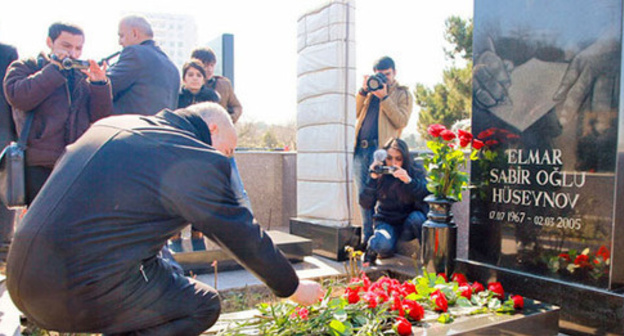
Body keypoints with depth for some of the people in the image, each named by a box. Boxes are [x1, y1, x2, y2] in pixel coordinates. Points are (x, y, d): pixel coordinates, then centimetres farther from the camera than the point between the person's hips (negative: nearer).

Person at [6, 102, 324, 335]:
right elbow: (242, 234, -3)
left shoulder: (110, 124, 13)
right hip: (82, 290, -9)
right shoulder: (197, 160, -11)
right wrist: (293, 287, 10)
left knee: (160, 273, 25)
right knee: (203, 305, 3)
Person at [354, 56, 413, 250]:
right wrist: (363, 91, 1)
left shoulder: (402, 94, 10)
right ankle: (366, 239, 15)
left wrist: (384, 97, -10)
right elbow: (354, 113, 12)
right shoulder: (370, 91, 23)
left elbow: (401, 121, -6)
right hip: (361, 149, 5)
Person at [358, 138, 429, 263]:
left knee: (416, 217, -34)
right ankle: (372, 246, 6)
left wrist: (409, 181, -40)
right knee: (385, 246, -31)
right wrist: (373, 179, -30)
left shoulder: (416, 171, -11)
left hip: (409, 222, 1)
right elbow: (365, 204, -18)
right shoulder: (379, 174, -10)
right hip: (386, 222, -1)